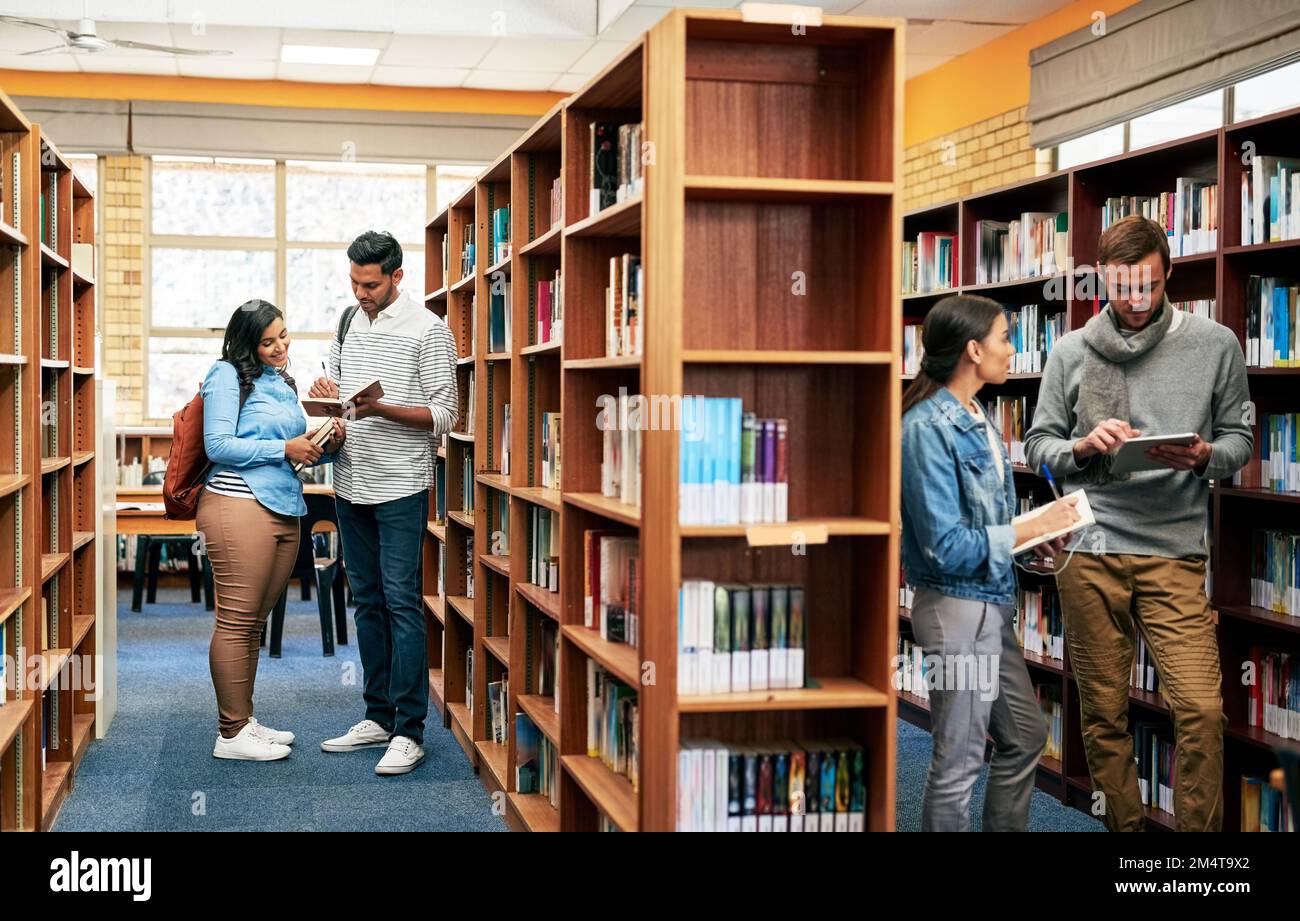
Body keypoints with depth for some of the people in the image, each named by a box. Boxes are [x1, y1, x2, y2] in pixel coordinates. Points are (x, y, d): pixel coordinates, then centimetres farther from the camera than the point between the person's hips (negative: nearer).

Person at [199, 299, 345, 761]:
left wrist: (326, 446, 3)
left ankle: (244, 719, 20)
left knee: (254, 622, 13)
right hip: (239, 506, -8)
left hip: (285, 510, 8)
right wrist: (285, 449, -13)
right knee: (236, 621, -5)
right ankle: (232, 734, 0)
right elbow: (217, 445, -12)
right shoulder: (228, 375, -3)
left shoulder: (283, 383, 20)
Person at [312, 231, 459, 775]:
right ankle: (378, 717, 19)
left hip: (401, 487, -7)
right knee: (367, 602, 11)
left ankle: (409, 730, -3)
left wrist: (384, 409, -22)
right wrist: (325, 391, -1)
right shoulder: (348, 323, 13)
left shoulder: (428, 330, -7)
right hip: (351, 485, 7)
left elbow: (444, 415, -8)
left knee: (401, 602, -7)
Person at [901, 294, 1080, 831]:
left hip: (992, 603, 10)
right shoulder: (929, 427, -20)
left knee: (1025, 737, 20)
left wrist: (1035, 535, 1)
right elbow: (946, 547, -23)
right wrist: (1032, 529, -15)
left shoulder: (977, 418, 8)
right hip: (956, 606, -10)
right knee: (959, 762, 2)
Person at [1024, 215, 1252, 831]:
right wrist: (1083, 448, -9)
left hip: (1175, 551, -1)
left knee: (1201, 710, -10)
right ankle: (1122, 826, 21)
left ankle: (1200, 840, 6)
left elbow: (1239, 439, 10)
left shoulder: (1215, 346, 6)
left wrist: (1203, 457, -12)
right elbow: (1038, 445, 11)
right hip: (1088, 552, 1)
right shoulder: (1070, 352, 8)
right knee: (1102, 711, 7)